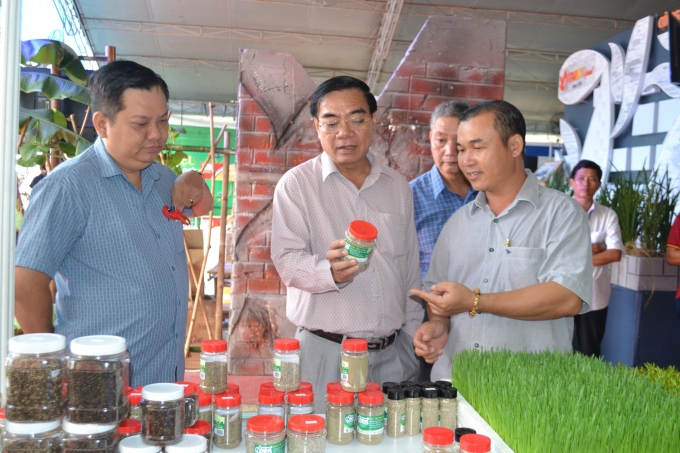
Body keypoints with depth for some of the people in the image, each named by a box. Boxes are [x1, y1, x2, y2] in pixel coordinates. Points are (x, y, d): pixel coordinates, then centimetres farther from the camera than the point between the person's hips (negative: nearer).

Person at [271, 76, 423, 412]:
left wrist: (413, 339, 13)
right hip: (324, 351, -3)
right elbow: (287, 260, -10)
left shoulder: (398, 187, 10)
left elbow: (410, 271, 14)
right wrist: (330, 271, -29)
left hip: (392, 353, 4)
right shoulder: (296, 184, -1)